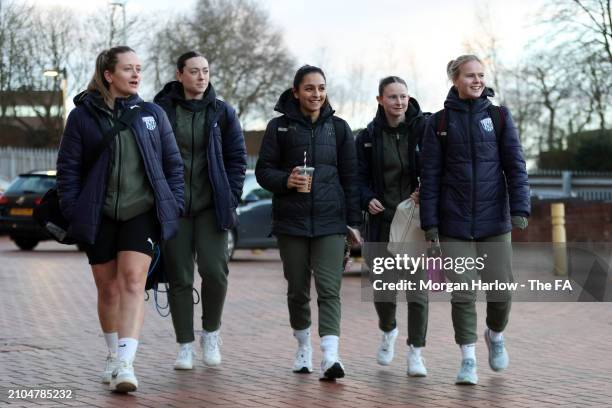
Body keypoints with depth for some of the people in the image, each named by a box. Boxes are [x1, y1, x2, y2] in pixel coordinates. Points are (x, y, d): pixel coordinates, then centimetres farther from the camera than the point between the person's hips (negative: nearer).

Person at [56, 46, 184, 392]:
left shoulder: (153, 114, 9)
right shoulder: (83, 115, 3)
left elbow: (174, 163, 13)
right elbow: (68, 166, 4)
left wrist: (174, 205, 4)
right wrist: (72, 212, -3)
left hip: (142, 211, 0)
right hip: (99, 217, 0)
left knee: (132, 281, -16)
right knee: (109, 289, 8)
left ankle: (125, 363, -23)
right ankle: (114, 357, 27)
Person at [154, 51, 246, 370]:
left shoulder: (222, 113, 7)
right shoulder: (160, 110, 0)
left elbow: (237, 158, 10)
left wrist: (230, 199, 1)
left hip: (211, 207, 1)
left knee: (215, 271, -10)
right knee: (179, 278, 2)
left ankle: (211, 332, 13)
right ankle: (185, 346, 12)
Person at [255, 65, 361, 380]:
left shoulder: (338, 128, 8)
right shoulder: (280, 127, 4)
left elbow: (350, 177, 9)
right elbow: (263, 170, 4)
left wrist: (354, 221, 4)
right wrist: (286, 180, -17)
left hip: (330, 222, 0)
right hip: (291, 220, 0)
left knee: (329, 288, -12)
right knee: (297, 289, 9)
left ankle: (330, 357, -22)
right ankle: (303, 345, 30)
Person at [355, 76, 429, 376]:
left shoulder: (423, 129, -3)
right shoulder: (368, 137, 4)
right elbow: (359, 177, 8)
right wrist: (367, 199, -10)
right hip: (382, 219, 2)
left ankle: (415, 352, 4)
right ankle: (388, 331, 36)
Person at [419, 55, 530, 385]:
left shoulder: (499, 117, 4)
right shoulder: (440, 122, 2)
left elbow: (515, 166, 1)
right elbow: (430, 174, 2)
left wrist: (520, 208, -10)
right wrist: (429, 221, -3)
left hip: (494, 221, 1)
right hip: (454, 223, 0)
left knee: (501, 290, 0)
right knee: (462, 293, -1)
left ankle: (495, 334, 31)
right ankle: (468, 360, 10)